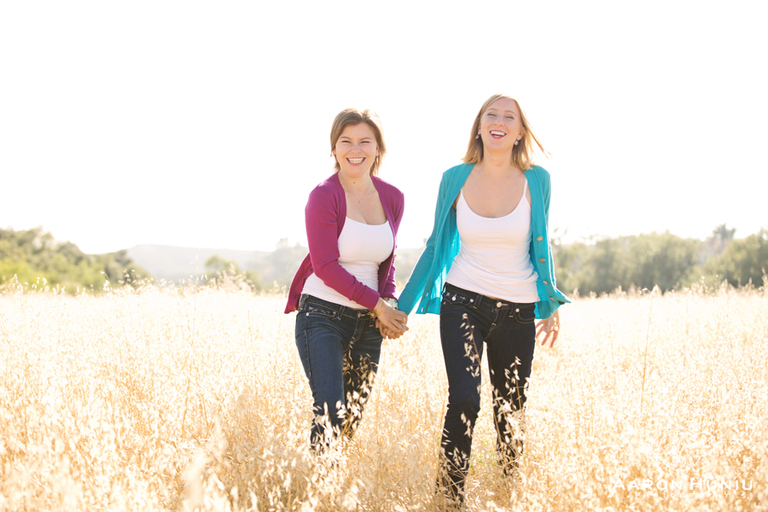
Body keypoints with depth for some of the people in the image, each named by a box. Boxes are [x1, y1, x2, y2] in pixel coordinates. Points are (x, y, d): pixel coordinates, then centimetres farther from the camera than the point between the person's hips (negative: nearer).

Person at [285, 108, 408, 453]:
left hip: (368, 322, 6)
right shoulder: (323, 197, -11)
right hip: (322, 316, -6)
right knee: (330, 415, -16)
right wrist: (377, 304, -14)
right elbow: (325, 266, -14)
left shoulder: (393, 199, 7)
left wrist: (389, 301, -1)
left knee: (354, 418, 9)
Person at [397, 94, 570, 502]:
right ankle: (450, 496, -4)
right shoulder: (455, 179, -2)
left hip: (517, 311, 1)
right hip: (462, 302, -1)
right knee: (464, 400, -19)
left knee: (509, 412, 10)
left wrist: (552, 306, 15)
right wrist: (404, 305, 12)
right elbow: (437, 246, 9)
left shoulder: (536, 181, -3)